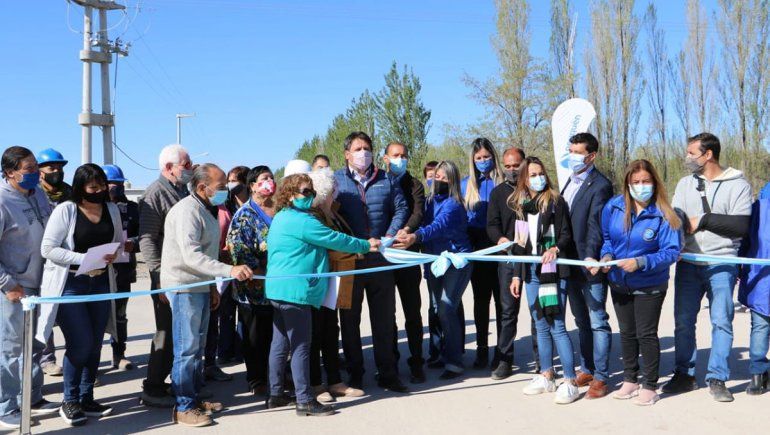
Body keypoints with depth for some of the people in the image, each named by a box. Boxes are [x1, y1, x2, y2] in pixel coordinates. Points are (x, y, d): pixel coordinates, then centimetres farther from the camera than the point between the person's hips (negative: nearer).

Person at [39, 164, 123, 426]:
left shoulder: (112, 210, 6)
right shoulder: (65, 210, -10)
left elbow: (119, 242, 17)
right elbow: (48, 249, -14)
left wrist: (113, 255, -6)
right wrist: (84, 259, -22)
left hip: (100, 283, 5)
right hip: (69, 284, -5)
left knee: (95, 344, 9)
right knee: (81, 343, -7)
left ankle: (86, 399, 23)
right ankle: (69, 401, 11)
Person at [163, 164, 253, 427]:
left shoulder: (206, 210, 14)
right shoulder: (187, 210, -18)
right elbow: (191, 255, -29)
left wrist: (212, 287, 21)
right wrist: (229, 271, -37)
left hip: (201, 286, 10)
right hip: (184, 287, -10)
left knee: (197, 346, 16)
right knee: (187, 349, -4)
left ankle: (195, 398, 28)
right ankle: (184, 407, 5)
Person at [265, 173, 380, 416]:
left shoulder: (281, 219, 19)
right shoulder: (300, 220, -14)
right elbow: (334, 239, -11)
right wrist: (366, 246, 1)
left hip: (278, 290, 11)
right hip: (294, 290, -11)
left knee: (280, 343, 14)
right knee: (300, 346, -5)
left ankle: (276, 394, 21)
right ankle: (305, 401, 0)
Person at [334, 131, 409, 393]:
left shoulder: (386, 180, 9)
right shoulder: (335, 180, 3)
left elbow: (400, 209, 9)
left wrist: (390, 235, -5)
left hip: (380, 259, 2)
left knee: (385, 317, 7)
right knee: (350, 319, 7)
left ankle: (387, 373, 17)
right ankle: (354, 374, 19)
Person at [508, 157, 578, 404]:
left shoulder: (555, 201, -3)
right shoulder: (519, 205, 12)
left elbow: (566, 235, -5)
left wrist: (556, 248, -25)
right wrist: (516, 275, 16)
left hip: (553, 271, -5)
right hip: (531, 272, 6)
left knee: (556, 326, -8)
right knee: (541, 326, 12)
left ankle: (570, 382, -1)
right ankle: (547, 377, 22)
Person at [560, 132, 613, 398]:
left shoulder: (600, 186, -11)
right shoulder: (569, 182, 14)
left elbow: (595, 225, -21)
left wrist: (591, 256, -32)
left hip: (590, 265, -8)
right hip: (571, 264, 8)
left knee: (598, 323, 0)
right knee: (582, 321, 17)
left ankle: (600, 377, 7)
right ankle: (586, 370, 28)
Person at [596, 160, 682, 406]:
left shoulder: (663, 215, -18)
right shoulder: (613, 207, -7)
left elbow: (672, 251, -19)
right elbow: (606, 237, 8)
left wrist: (640, 262, -28)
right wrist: (607, 256, -11)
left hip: (649, 286, -4)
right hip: (619, 283, 5)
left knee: (646, 334, 3)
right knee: (627, 333, 17)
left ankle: (650, 386, 18)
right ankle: (630, 380, 32)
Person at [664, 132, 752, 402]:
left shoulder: (738, 185, -2)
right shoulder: (685, 184, 13)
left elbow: (741, 225, -12)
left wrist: (703, 220, -12)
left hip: (722, 263, -4)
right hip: (688, 263, 4)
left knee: (721, 321, 0)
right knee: (683, 321, 6)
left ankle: (717, 379, 10)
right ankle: (684, 375, 18)